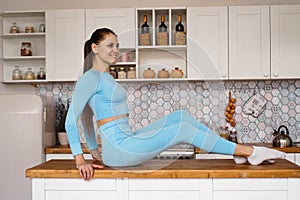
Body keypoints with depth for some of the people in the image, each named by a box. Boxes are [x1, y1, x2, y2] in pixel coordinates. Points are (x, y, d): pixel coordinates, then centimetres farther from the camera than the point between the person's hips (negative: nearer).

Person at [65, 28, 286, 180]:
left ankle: (240, 152, 2)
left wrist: (94, 149, 25)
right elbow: (71, 120, -16)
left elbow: (87, 116, 24)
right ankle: (249, 151, -5)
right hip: (119, 148, -9)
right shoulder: (90, 77, -10)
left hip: (126, 140, 9)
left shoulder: (105, 77, 18)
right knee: (182, 129, -14)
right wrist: (80, 160, -20)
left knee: (181, 116, 2)